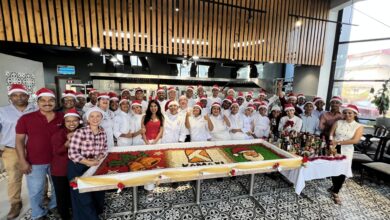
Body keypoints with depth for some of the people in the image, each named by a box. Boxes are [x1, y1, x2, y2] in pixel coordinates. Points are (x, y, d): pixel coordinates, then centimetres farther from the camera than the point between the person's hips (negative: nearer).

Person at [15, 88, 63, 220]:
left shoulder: (62, 117, -4)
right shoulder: (26, 118, -9)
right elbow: (19, 140, -5)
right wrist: (22, 161, -8)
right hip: (35, 162, -2)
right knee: (36, 190, 13)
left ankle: (54, 206, 44)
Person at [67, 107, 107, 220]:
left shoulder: (102, 132, -4)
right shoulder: (80, 132, -20)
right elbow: (72, 153, -21)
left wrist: (99, 158, -13)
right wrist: (88, 162, -23)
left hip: (95, 167, 5)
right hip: (78, 168, -5)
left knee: (97, 194, 18)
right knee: (84, 198, 6)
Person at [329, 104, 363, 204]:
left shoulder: (359, 127, -1)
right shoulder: (338, 122, 2)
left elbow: (355, 140, -13)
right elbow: (331, 134, -2)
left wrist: (338, 142, -20)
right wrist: (332, 143, -20)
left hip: (346, 151, -1)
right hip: (334, 149, 1)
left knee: (343, 171, -2)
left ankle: (335, 192, 16)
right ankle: (335, 186, 35)